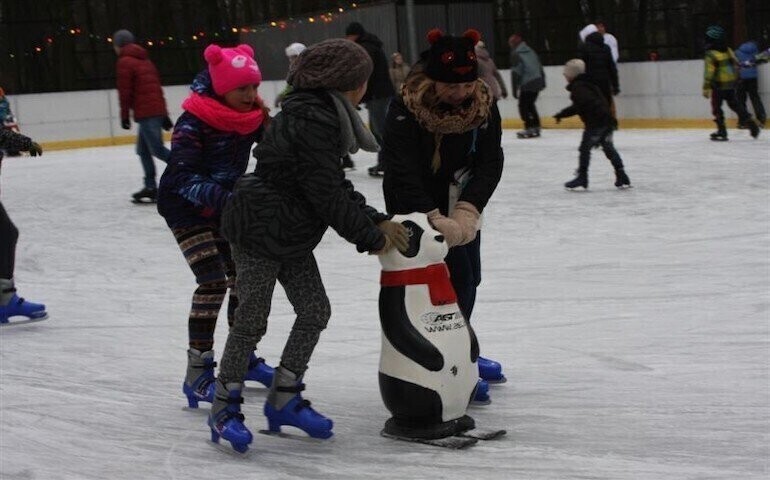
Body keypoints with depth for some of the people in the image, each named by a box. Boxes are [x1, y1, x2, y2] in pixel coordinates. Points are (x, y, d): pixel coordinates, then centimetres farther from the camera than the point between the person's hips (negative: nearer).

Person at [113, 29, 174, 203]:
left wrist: (125, 116, -4)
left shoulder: (125, 62, -4)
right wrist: (165, 116, 22)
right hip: (158, 110, 9)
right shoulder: (145, 60, 21)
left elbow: (125, 92, -9)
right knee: (143, 149, 13)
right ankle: (150, 187, 11)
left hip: (145, 113, -9)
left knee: (157, 149, -10)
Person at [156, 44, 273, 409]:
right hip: (185, 206, -7)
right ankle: (198, 373, -11)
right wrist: (224, 198, -49)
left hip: (225, 204, 7)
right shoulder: (193, 125, -27)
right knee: (213, 281, -17)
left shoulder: (252, 115, -6)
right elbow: (183, 177, -36)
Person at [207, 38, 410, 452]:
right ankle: (224, 408, 10)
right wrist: (372, 237, -14)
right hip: (258, 232, -10)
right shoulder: (310, 123, -24)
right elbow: (328, 196, -24)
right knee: (252, 321, -3)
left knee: (315, 310, 8)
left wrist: (376, 222, 3)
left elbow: (337, 186, 12)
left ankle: (284, 399, 18)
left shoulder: (324, 116, 8)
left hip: (293, 238, 10)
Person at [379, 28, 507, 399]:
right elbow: (403, 173, -35)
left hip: (461, 203, 6)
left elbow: (489, 163, -20)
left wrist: (468, 210, -34)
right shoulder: (406, 111, -29)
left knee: (470, 277, 18)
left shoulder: (483, 104, -15)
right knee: (454, 279, -11)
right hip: (416, 206, -6)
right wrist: (435, 220, -45)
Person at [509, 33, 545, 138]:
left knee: (523, 106, -1)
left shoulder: (516, 54, -8)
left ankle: (530, 128, -9)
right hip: (538, 82, 8)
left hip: (527, 85, -8)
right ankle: (536, 127, 19)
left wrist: (515, 90, -11)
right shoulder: (531, 51, 16)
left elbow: (516, 73, -12)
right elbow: (540, 67, 20)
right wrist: (542, 82, 27)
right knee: (530, 105, 19)